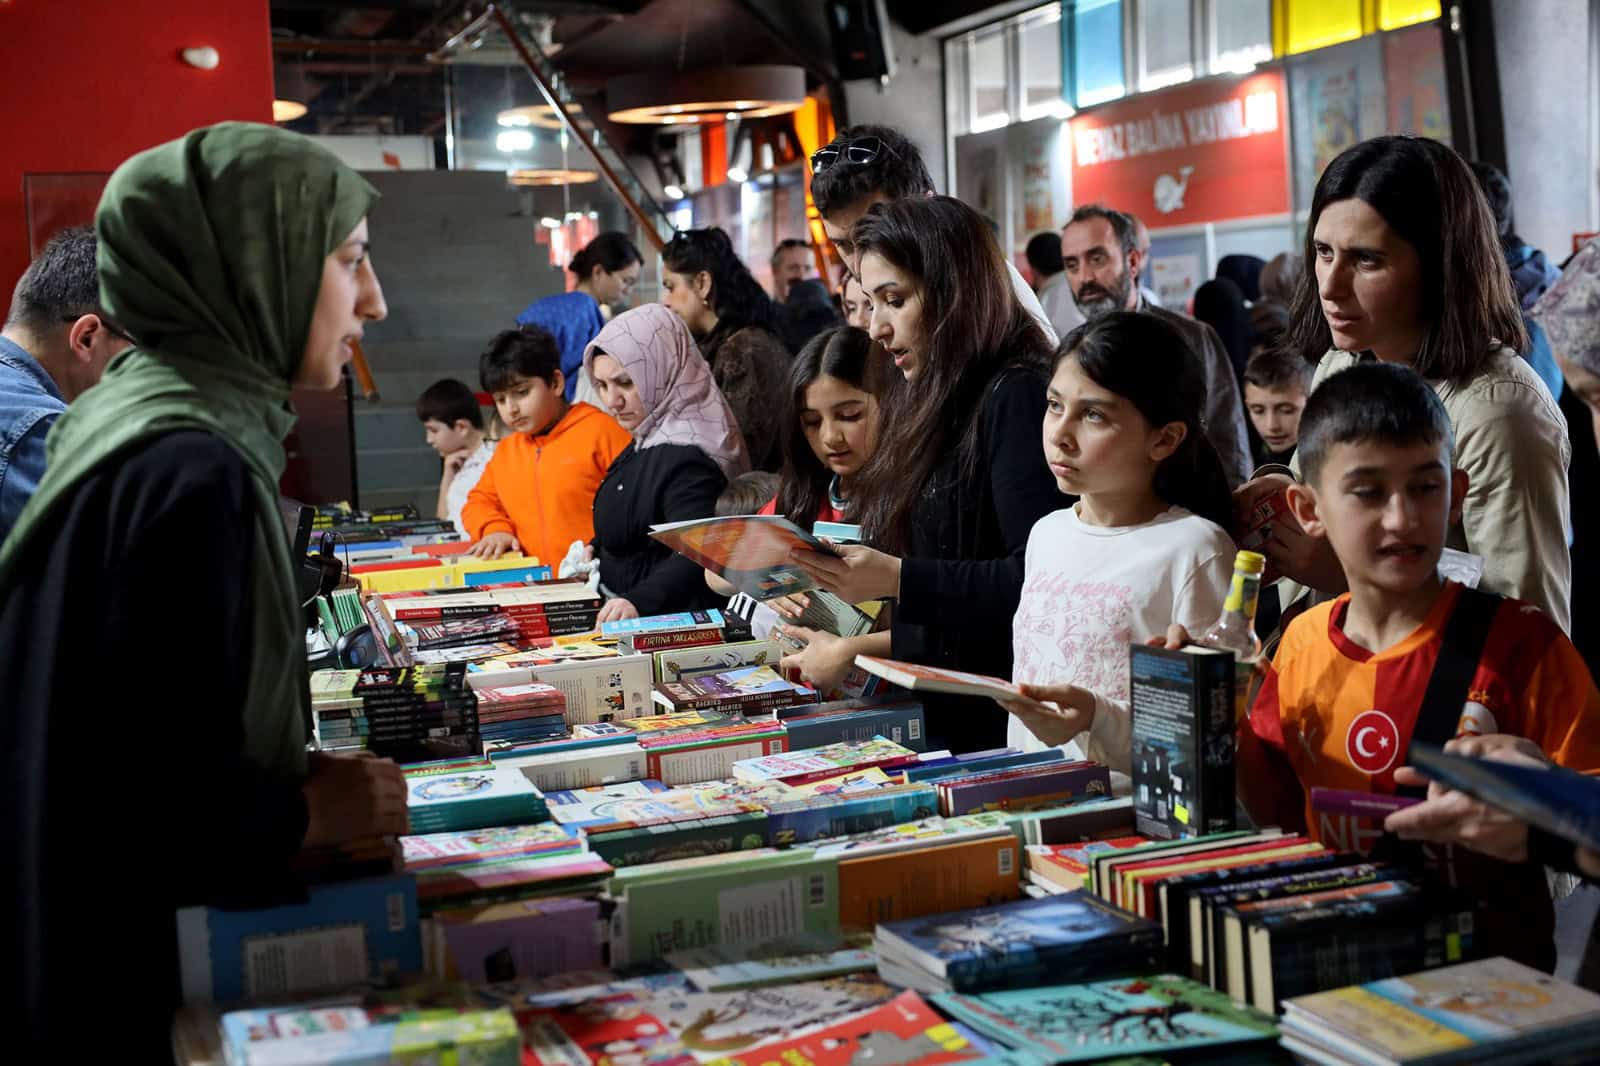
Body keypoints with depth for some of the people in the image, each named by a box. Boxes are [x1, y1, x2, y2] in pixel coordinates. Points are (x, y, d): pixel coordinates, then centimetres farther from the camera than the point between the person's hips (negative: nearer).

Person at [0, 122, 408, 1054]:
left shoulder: (135, 418, 5)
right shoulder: (193, 475, -24)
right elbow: (170, 812, -26)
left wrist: (294, 771, 4)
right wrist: (314, 815, -11)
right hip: (142, 984, -9)